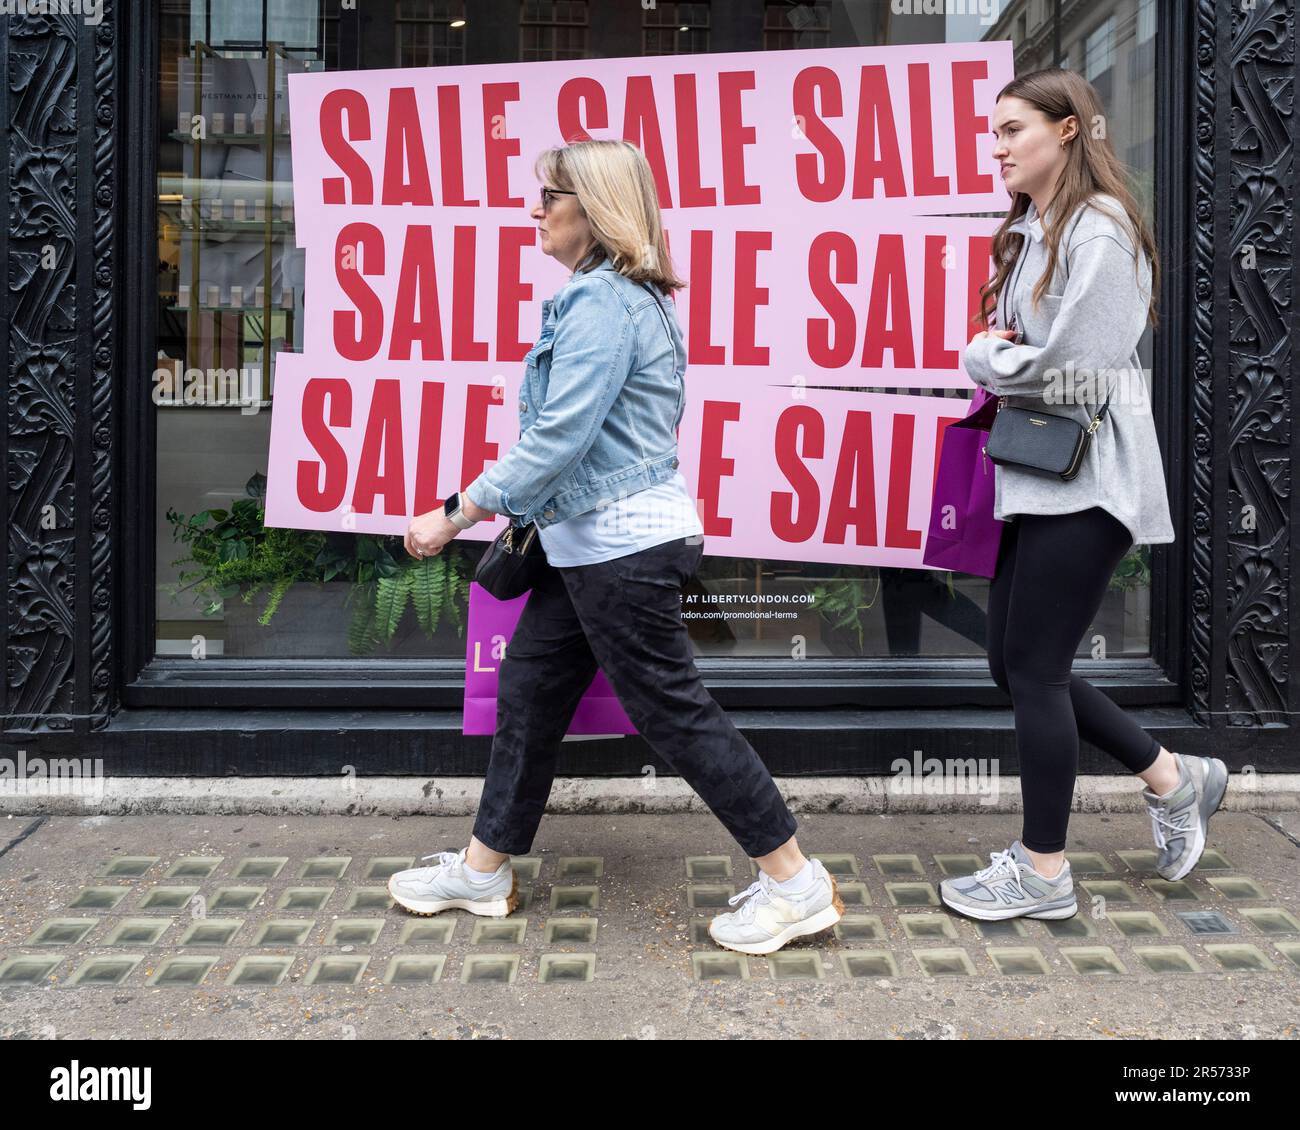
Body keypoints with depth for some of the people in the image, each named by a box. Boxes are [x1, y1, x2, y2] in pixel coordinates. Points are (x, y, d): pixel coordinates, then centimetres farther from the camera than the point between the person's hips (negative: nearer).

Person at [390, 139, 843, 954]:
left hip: (623, 543, -11)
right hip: (591, 540, 11)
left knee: (673, 710, -3)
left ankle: (796, 885, 7)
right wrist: (530, 510, 16)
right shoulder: (619, 294, 15)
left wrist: (455, 517, -18)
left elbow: (557, 438, -23)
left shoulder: (603, 303, -17)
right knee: (529, 689, 14)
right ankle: (483, 871, 27)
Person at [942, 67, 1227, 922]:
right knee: (1016, 665, 11)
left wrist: (987, 359, -4)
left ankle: (1043, 875, 10)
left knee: (1034, 669, -5)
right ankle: (1173, 779, 28)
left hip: (1085, 481, -9)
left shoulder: (1100, 231, -12)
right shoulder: (1030, 233, 16)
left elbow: (1074, 371, -20)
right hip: (1036, 476, 9)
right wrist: (1004, 357, -5)